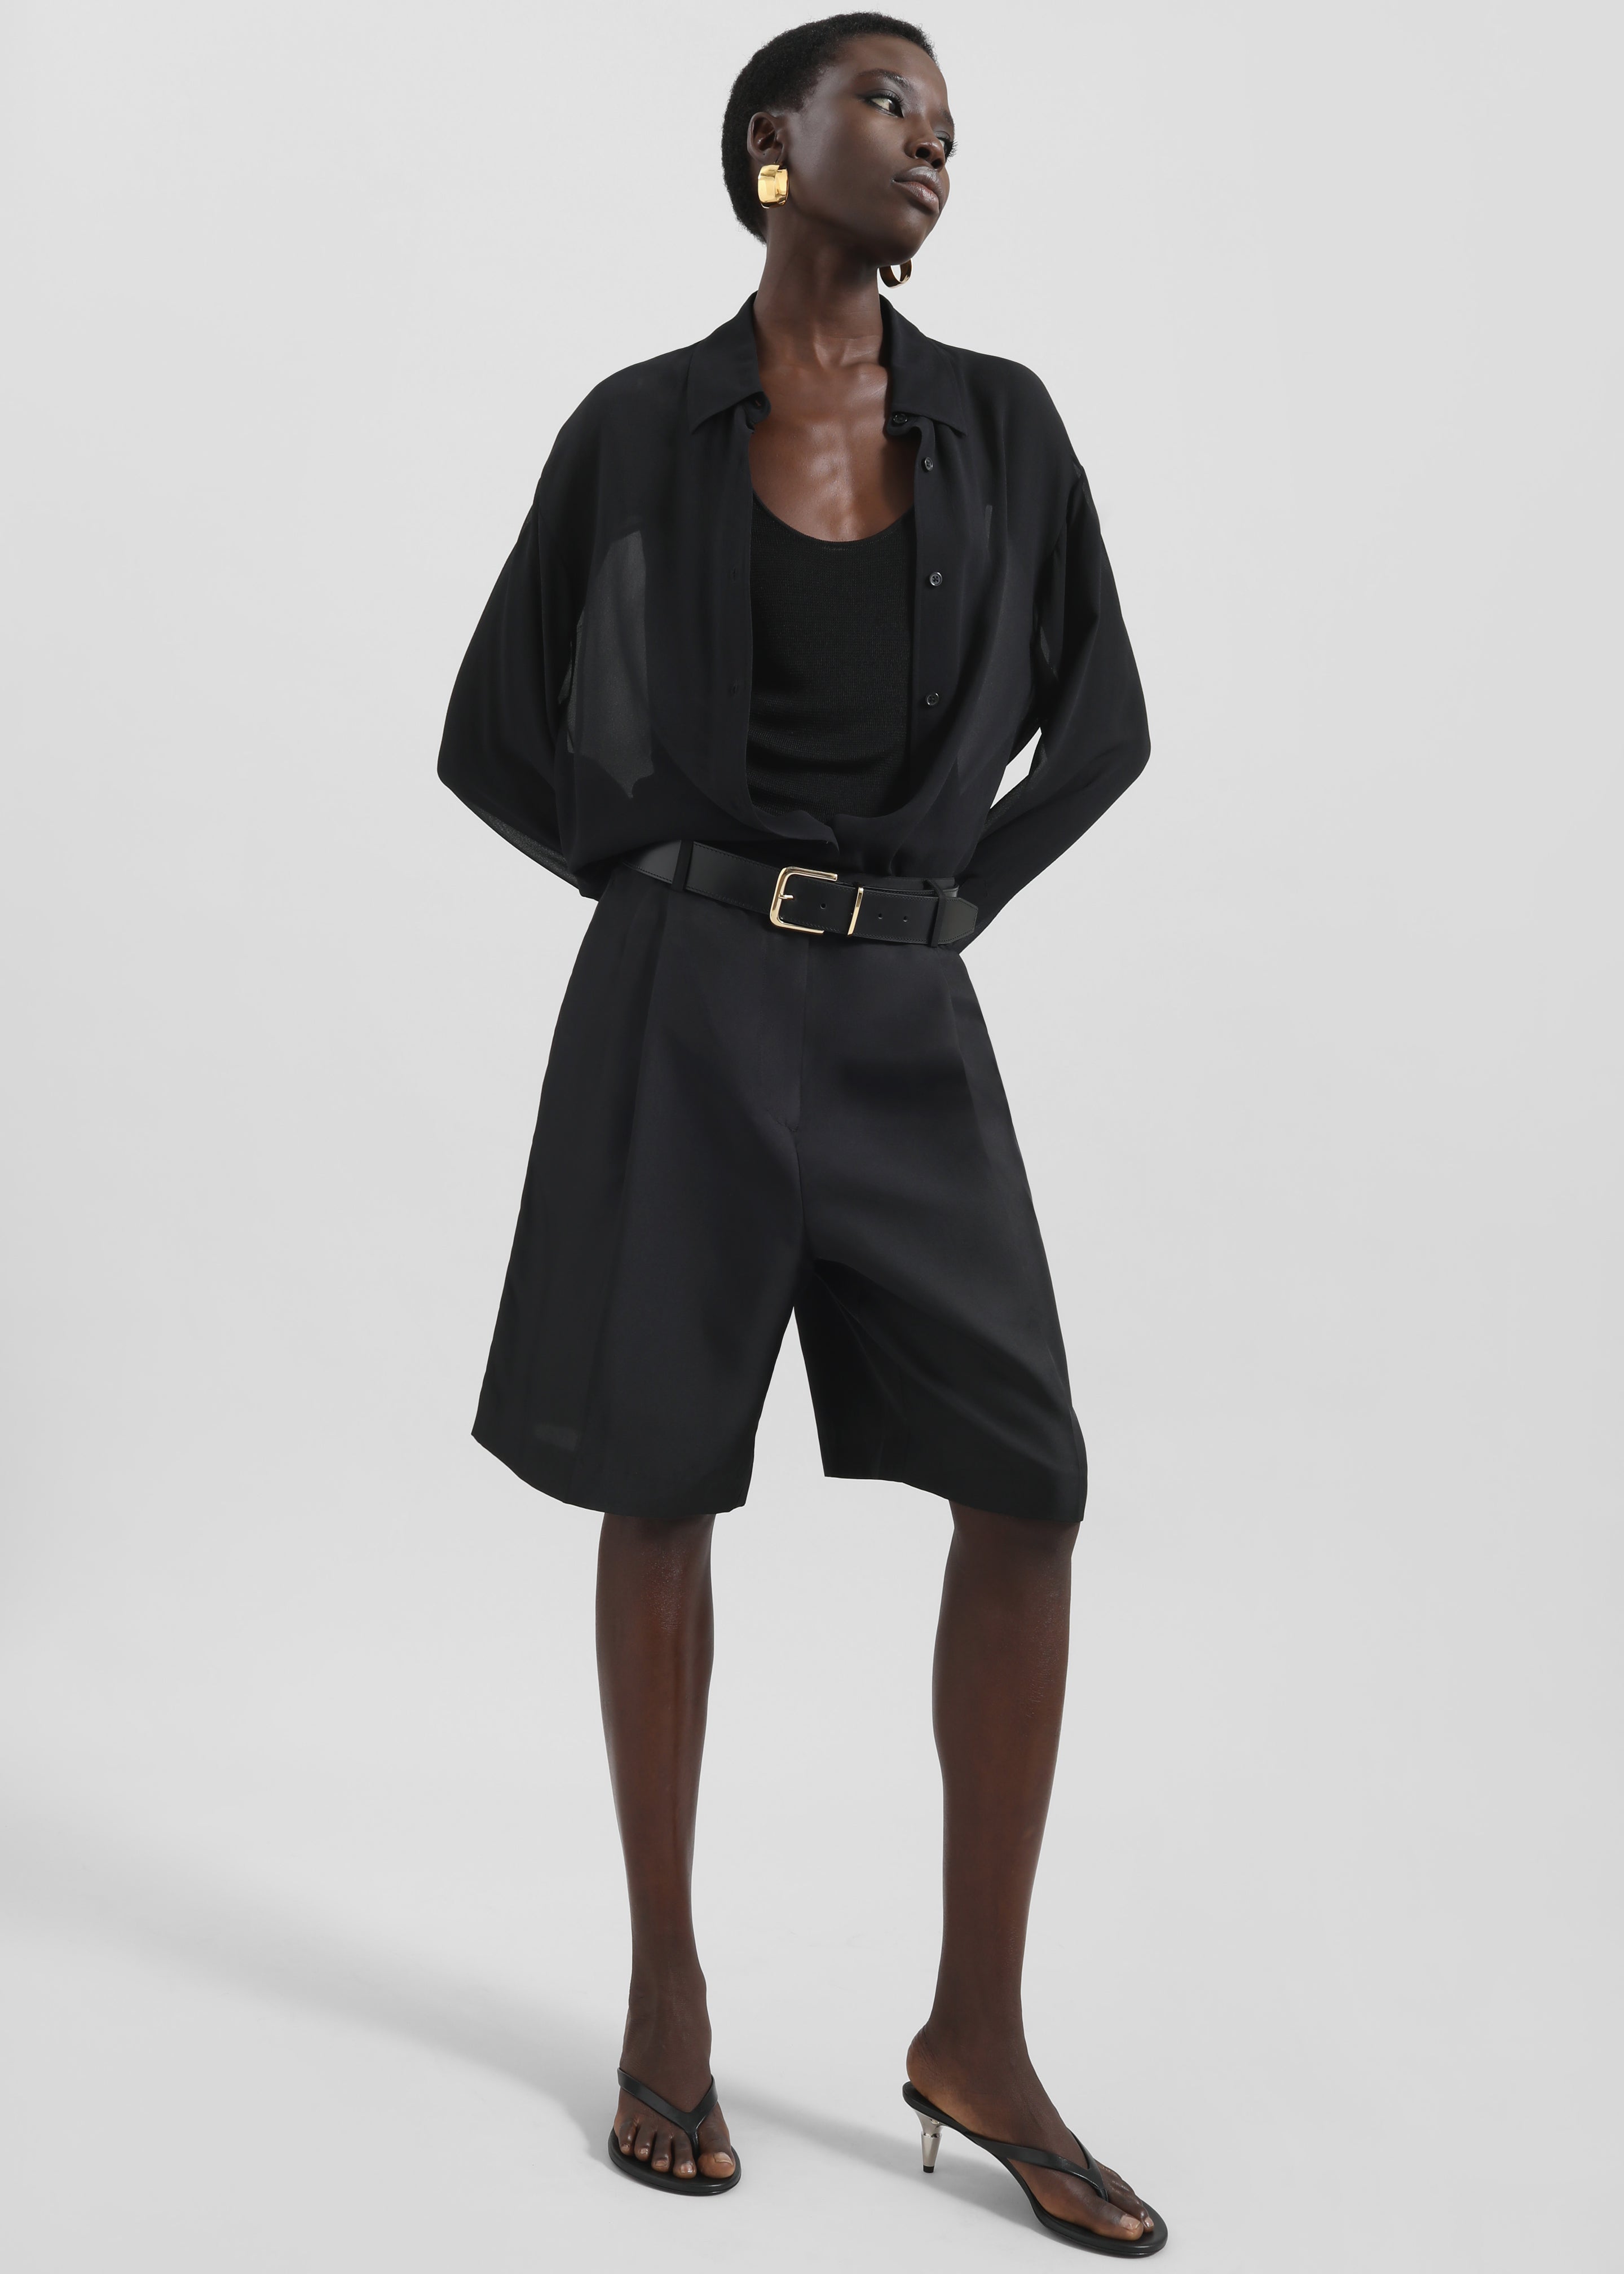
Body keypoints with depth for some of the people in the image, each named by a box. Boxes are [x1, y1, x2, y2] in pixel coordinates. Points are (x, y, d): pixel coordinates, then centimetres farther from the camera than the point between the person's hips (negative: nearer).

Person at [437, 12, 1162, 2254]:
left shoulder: (1001, 423, 8)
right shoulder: (637, 427, 3)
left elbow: (1101, 719, 15)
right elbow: (500, 737, 8)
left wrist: (954, 888, 7)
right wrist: (671, 877, 2)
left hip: (904, 1011, 2)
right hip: (687, 1002, -2)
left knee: (1027, 1486, -6)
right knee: (661, 1488, 3)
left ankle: (979, 2039, 9)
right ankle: (667, 2001, 20)